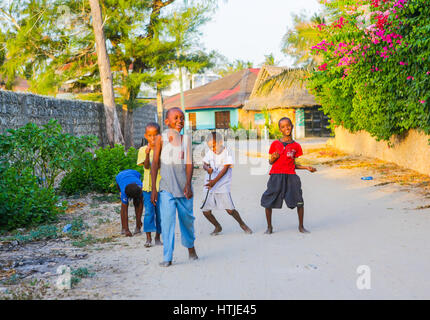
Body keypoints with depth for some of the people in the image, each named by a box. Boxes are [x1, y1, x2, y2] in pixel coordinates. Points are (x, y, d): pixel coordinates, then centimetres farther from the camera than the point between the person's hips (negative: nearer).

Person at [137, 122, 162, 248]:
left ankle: (157, 237, 17)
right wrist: (148, 154, -27)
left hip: (161, 186, 1)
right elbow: (146, 166, -13)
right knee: (148, 211, -5)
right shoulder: (143, 150, 1)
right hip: (148, 186, -1)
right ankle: (148, 238, 1)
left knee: (160, 211, 5)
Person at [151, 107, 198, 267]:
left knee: (187, 218, 10)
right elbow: (155, 163, 2)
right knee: (167, 220, -11)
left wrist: (188, 185, -9)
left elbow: (189, 163, 4)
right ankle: (167, 257, -8)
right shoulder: (161, 138, 2)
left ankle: (190, 246, 35)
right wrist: (153, 189, -3)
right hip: (166, 187, -2)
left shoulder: (186, 139, 7)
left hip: (183, 187, 2)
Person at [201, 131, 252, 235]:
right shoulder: (210, 152, 8)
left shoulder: (227, 152, -6)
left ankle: (242, 224, 18)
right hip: (209, 186, 5)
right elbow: (204, 164, 13)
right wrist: (207, 168, -12)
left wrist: (214, 181, -20)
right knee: (206, 211, 1)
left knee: (230, 210, -10)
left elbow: (225, 169, -12)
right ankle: (217, 227, 27)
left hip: (222, 186, -5)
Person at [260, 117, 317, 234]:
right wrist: (273, 158, -8)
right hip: (276, 175, 0)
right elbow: (271, 162, 13)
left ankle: (301, 226, 11)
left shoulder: (296, 146, 9)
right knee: (268, 202, -2)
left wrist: (307, 167, 5)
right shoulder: (275, 144, 6)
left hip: (290, 176, 0)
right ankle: (269, 227, 17)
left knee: (299, 201, -8)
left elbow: (294, 164, 15)